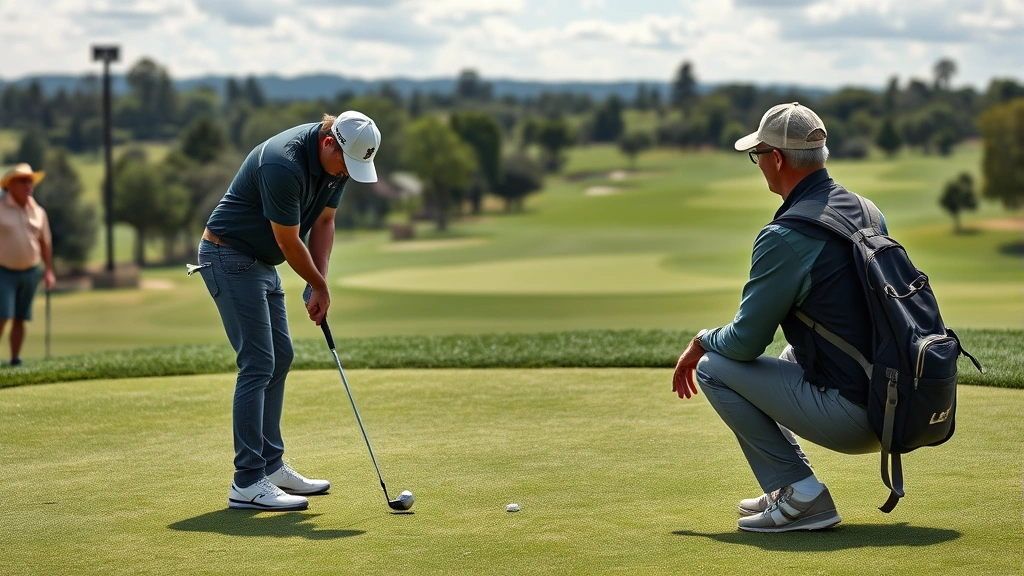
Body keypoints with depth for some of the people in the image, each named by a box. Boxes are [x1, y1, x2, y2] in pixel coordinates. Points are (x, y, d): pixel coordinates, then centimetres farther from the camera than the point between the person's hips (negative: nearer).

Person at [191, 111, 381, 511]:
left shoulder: (338, 160, -3)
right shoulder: (282, 166, -30)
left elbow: (323, 222, 6)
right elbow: (289, 242, -21)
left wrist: (318, 287, -4)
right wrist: (319, 286, -5)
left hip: (261, 261, 10)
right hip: (229, 256, -10)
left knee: (279, 358, 12)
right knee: (258, 363, -13)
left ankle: (270, 465, 20)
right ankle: (247, 484, -13)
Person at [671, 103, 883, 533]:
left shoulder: (786, 238, -16)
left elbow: (746, 341, -12)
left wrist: (700, 343, 10)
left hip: (850, 418, -9)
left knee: (713, 367, 2)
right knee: (789, 358, 31)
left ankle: (802, 495, 0)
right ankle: (784, 492, 27)